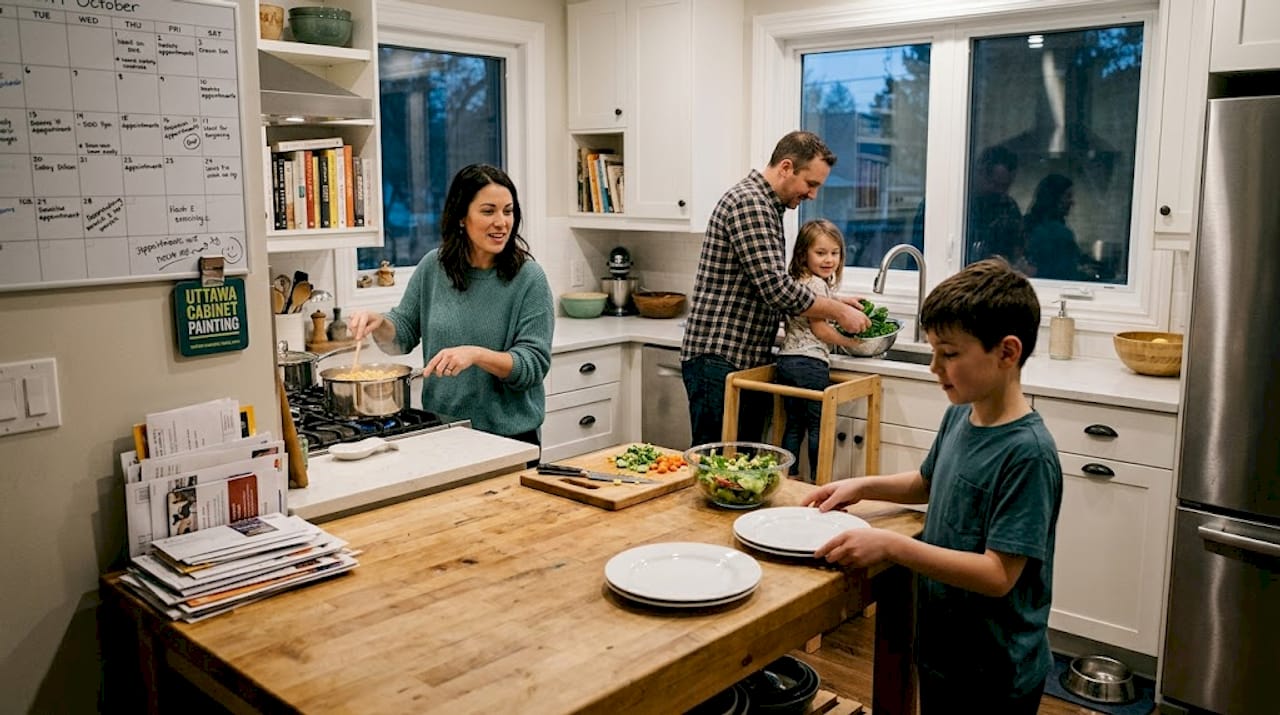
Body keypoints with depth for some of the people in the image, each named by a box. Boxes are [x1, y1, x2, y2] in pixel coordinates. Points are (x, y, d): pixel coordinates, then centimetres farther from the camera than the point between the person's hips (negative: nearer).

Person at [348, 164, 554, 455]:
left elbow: (534, 364, -15)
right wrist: (378, 323, -10)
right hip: (441, 430, 3)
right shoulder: (433, 267, 0)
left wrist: (476, 354, -28)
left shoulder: (529, 278, -12)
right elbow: (403, 335, 10)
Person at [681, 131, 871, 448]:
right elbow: (775, 288, -22)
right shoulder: (747, 202, -15)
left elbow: (773, 286, 25)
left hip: (748, 361, 10)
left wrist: (834, 303, 16)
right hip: (718, 360, -10)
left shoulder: (767, 207, 18)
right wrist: (838, 311, -10)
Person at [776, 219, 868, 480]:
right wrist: (849, 342, 0)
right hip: (810, 362, -9)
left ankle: (788, 478, 16)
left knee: (794, 424, 13)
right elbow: (820, 329, -12)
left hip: (787, 360, 9)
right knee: (819, 427, 0)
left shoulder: (799, 281, 16)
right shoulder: (817, 284, -12)